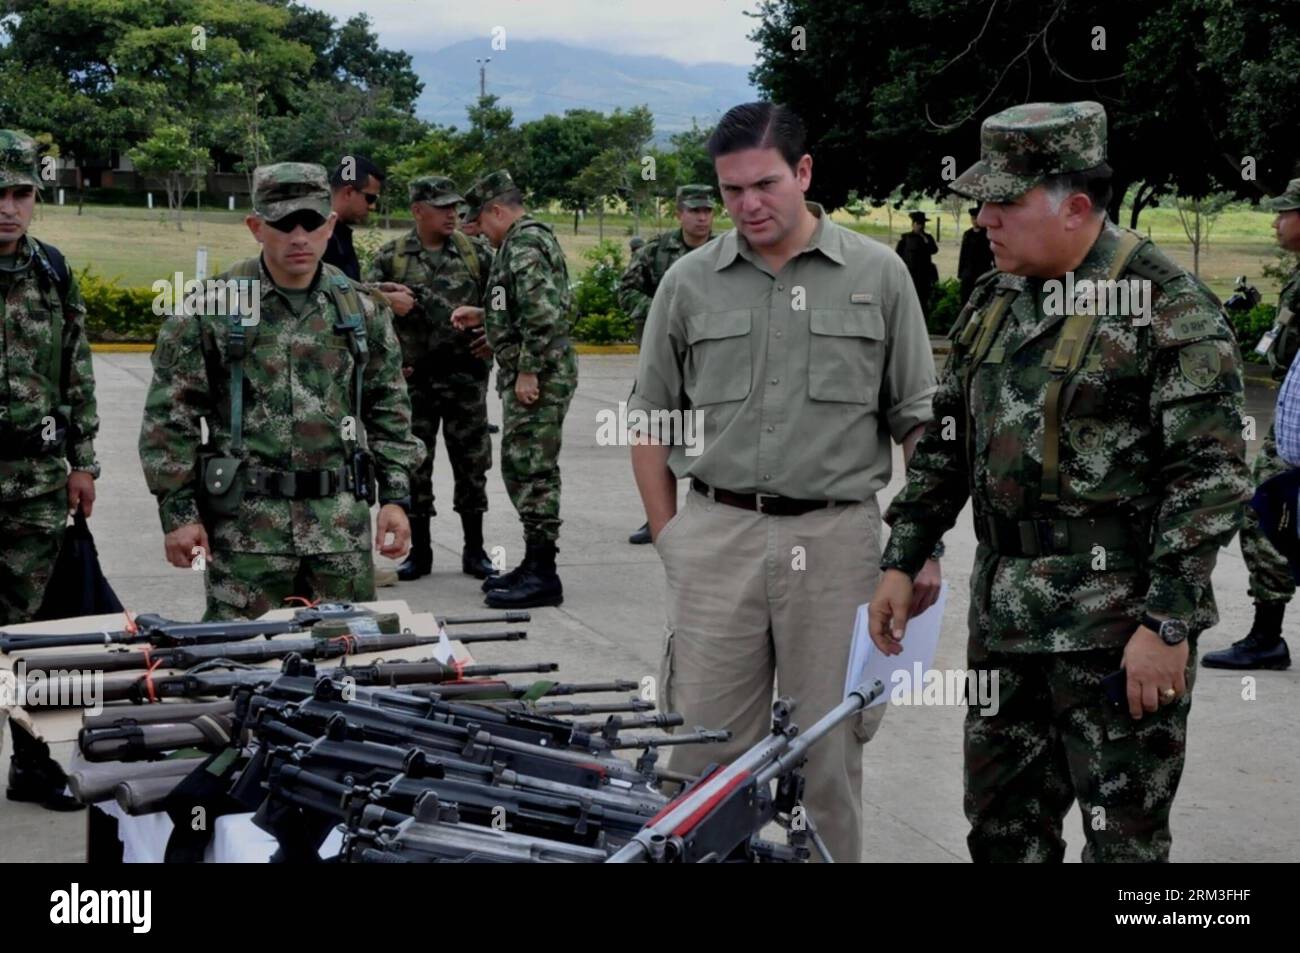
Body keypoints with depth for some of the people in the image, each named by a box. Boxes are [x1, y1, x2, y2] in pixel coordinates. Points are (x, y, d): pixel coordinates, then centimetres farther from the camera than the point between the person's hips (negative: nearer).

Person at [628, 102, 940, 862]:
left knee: (830, 749, 8)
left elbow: (917, 422, 4)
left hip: (838, 536, -1)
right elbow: (651, 421, 11)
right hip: (717, 536, 1)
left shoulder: (878, 275, 1)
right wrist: (669, 536, 4)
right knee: (708, 749, 7)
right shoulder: (689, 282, 5)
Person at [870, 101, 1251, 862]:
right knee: (1003, 825, 16)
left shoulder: (1168, 307, -12)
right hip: (1005, 618, 8)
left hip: (1119, 628, -7)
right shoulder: (993, 304, 11)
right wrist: (902, 561, 13)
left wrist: (1167, 623, -20)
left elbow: (1211, 477, -16)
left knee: (1124, 836, 1)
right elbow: (945, 443, 19)